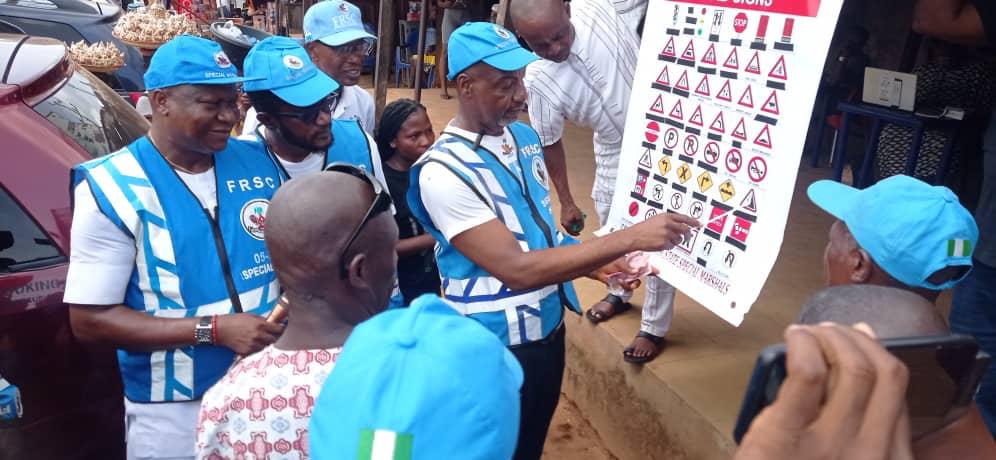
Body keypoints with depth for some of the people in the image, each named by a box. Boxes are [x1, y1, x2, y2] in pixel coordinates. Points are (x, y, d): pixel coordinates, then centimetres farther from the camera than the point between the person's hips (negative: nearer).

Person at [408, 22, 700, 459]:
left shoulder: (524, 136, 2)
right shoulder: (444, 171, -24)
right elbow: (517, 269, -29)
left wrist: (598, 264, -4)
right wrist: (630, 238, -30)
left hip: (549, 327, 7)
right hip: (497, 346, -7)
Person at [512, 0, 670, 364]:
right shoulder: (538, 79, -20)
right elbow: (550, 143, -6)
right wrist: (566, 202, 0)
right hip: (614, 148, 2)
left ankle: (654, 327, 16)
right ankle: (619, 292, 50)